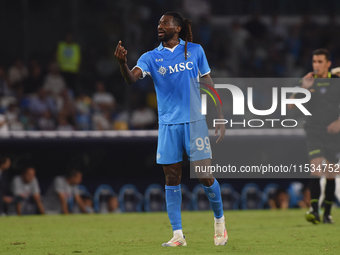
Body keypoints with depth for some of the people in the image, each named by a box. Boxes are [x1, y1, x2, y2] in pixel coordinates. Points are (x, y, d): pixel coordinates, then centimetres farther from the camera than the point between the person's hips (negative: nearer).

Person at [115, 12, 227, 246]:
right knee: (172, 179, 2)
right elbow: (132, 78, -14)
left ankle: (219, 219, 20)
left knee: (205, 176, -5)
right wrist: (123, 63, -36)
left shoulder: (195, 51, 4)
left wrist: (220, 119, 4)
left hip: (195, 121, -2)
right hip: (168, 125, 2)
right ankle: (178, 234, 7)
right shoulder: (152, 57, 4)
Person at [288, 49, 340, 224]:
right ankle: (314, 210, -23)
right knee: (315, 169, -17)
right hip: (313, 132, 0)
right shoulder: (308, 82, 3)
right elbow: (290, 105, -4)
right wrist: (303, 88, -17)